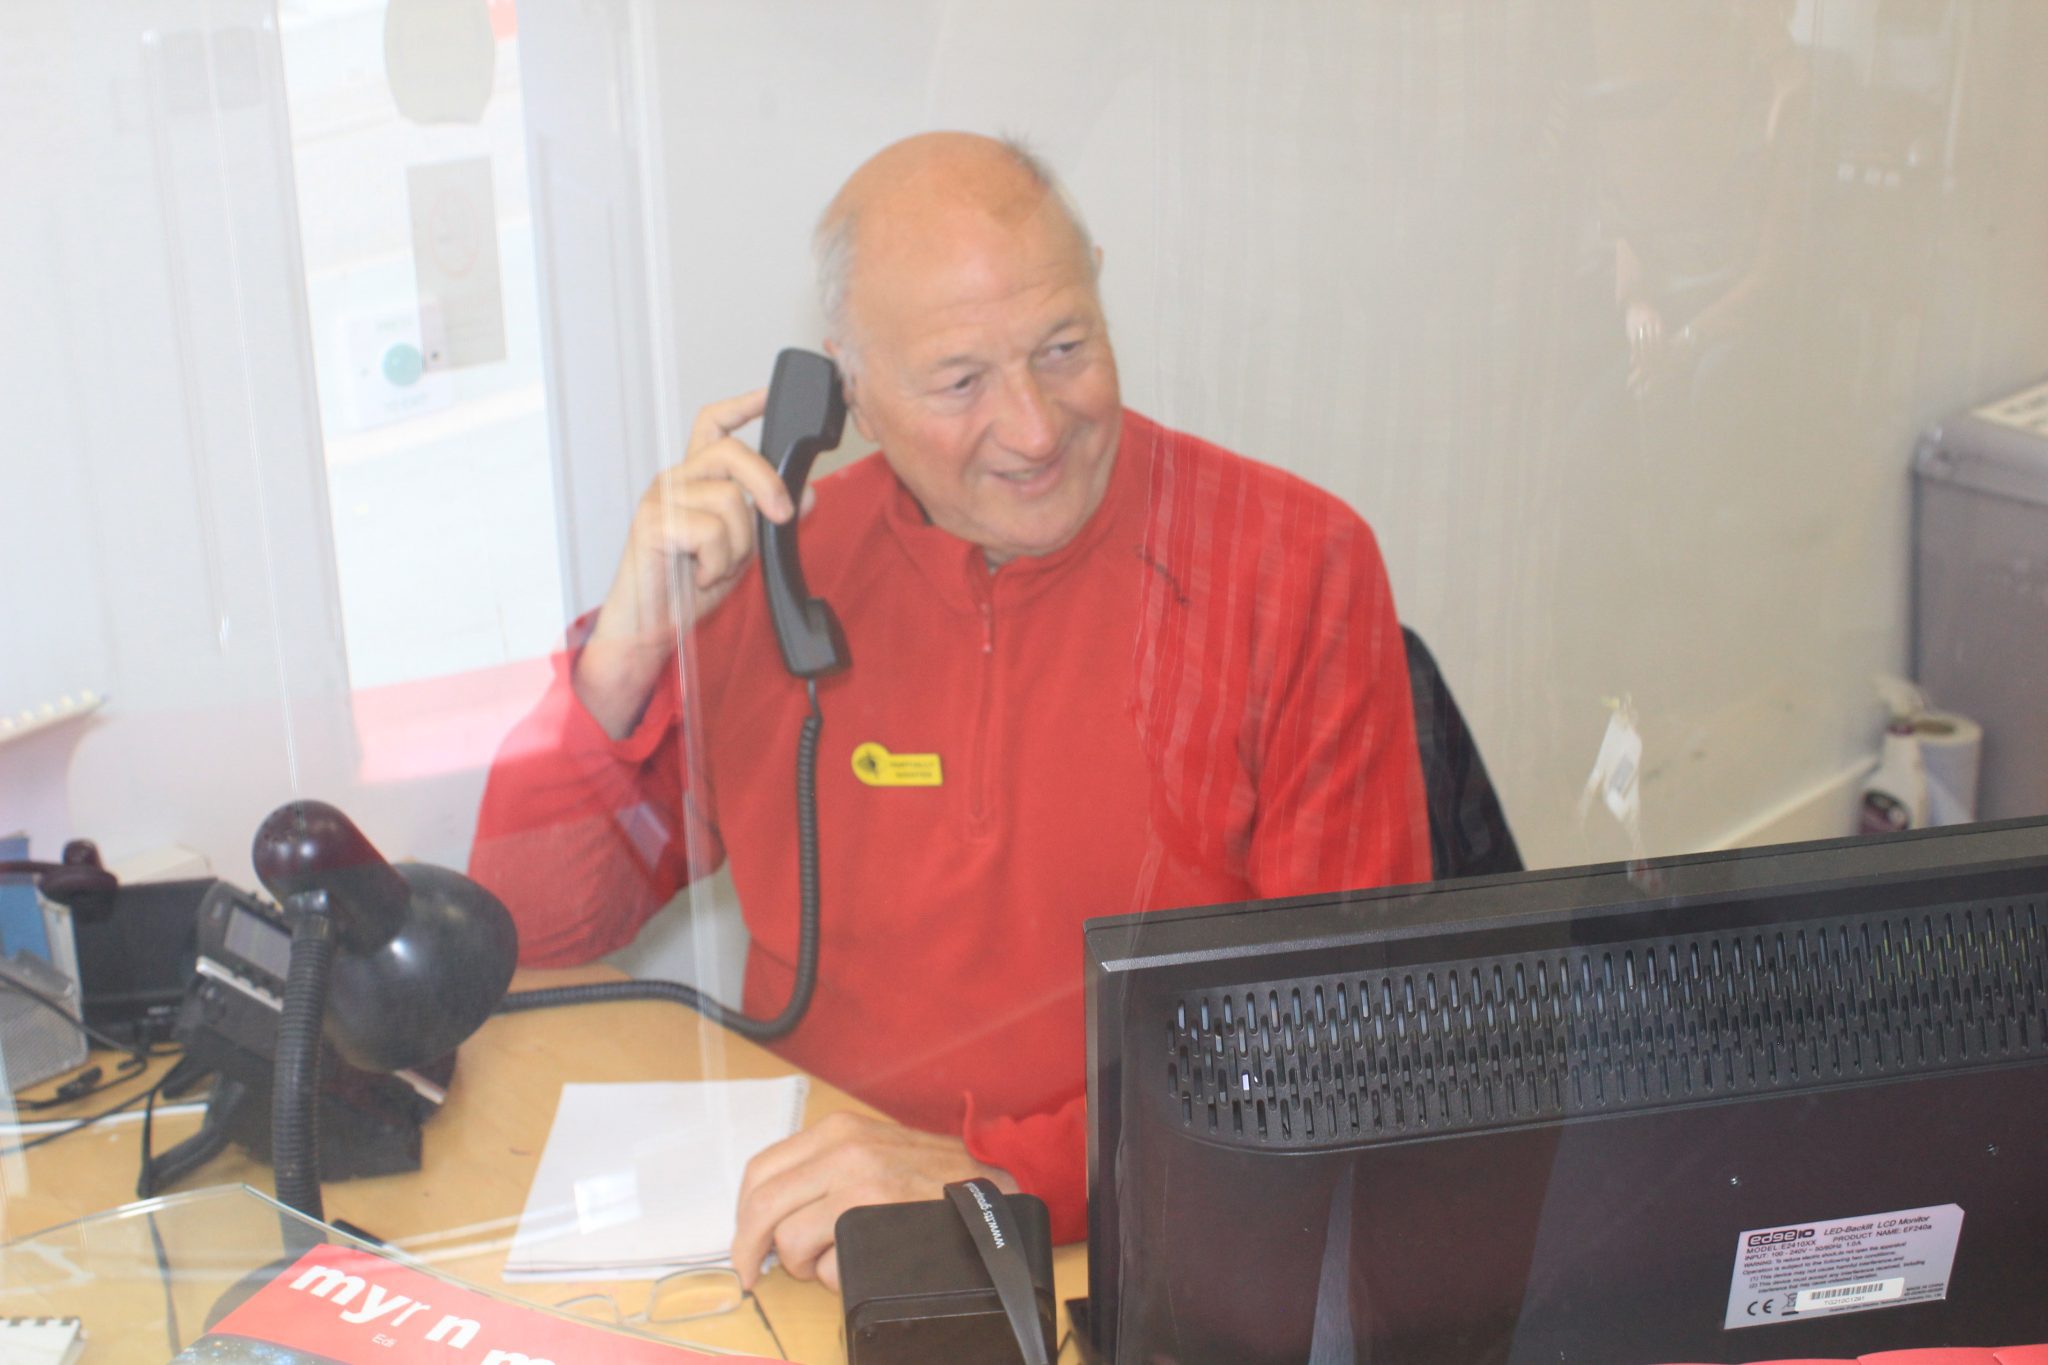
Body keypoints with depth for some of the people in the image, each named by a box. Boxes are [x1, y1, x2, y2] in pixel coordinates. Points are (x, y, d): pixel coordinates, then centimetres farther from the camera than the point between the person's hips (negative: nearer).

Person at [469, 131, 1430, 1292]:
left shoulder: (1300, 564, -7)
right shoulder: (773, 564, 2)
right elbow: (532, 932, 6)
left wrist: (1007, 1177, -24)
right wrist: (629, 644, -10)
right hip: (812, 1259, 3)